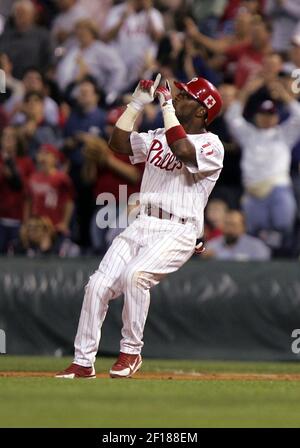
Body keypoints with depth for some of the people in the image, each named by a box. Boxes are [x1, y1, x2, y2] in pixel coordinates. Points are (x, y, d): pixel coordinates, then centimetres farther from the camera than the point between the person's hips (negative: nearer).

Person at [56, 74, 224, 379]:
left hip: (178, 232, -7)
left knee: (135, 274, -32)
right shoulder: (158, 137, 19)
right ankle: (83, 363, 1)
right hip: (142, 225, 7)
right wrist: (138, 103, 8)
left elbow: (182, 150, -24)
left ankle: (131, 352, -15)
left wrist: (167, 104, -16)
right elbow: (118, 143, 13)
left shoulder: (211, 144, -4)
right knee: (98, 285, -8)